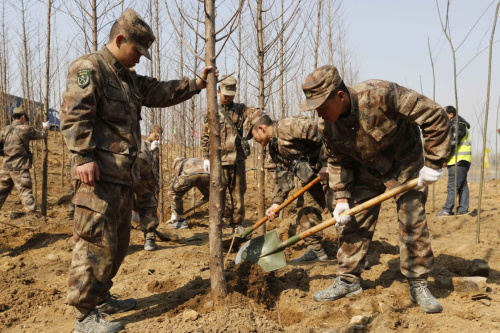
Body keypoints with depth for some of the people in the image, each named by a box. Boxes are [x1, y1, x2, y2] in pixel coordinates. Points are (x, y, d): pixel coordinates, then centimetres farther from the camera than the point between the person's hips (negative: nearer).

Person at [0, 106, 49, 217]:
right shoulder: (26, 129, -5)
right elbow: (41, 135, 11)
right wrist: (45, 128, 31)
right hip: (20, 167, -4)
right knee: (26, 192, -3)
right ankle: (32, 214, -6)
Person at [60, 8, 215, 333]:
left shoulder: (129, 78, 23)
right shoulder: (88, 68, -6)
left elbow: (161, 92, 26)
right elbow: (75, 114, -16)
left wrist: (195, 84, 16)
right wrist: (84, 156, -23)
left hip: (124, 173, 10)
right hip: (99, 172, -10)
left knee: (119, 242, 16)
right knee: (96, 242, -8)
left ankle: (101, 297, 29)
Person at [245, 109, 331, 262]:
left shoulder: (288, 127, -21)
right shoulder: (273, 146, 9)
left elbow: (314, 129, -29)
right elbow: (283, 176, 10)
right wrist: (276, 203, 4)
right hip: (314, 173, 10)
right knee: (307, 211, 12)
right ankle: (315, 250, 23)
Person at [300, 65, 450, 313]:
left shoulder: (380, 94, -36)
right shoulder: (325, 125, -18)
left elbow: (435, 118, -28)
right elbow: (338, 162, -1)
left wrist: (433, 163, -25)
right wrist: (341, 198, -9)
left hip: (404, 166, -4)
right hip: (366, 172, 4)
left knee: (413, 223, -4)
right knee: (353, 224, 2)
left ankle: (418, 285, 10)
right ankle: (348, 281, 15)